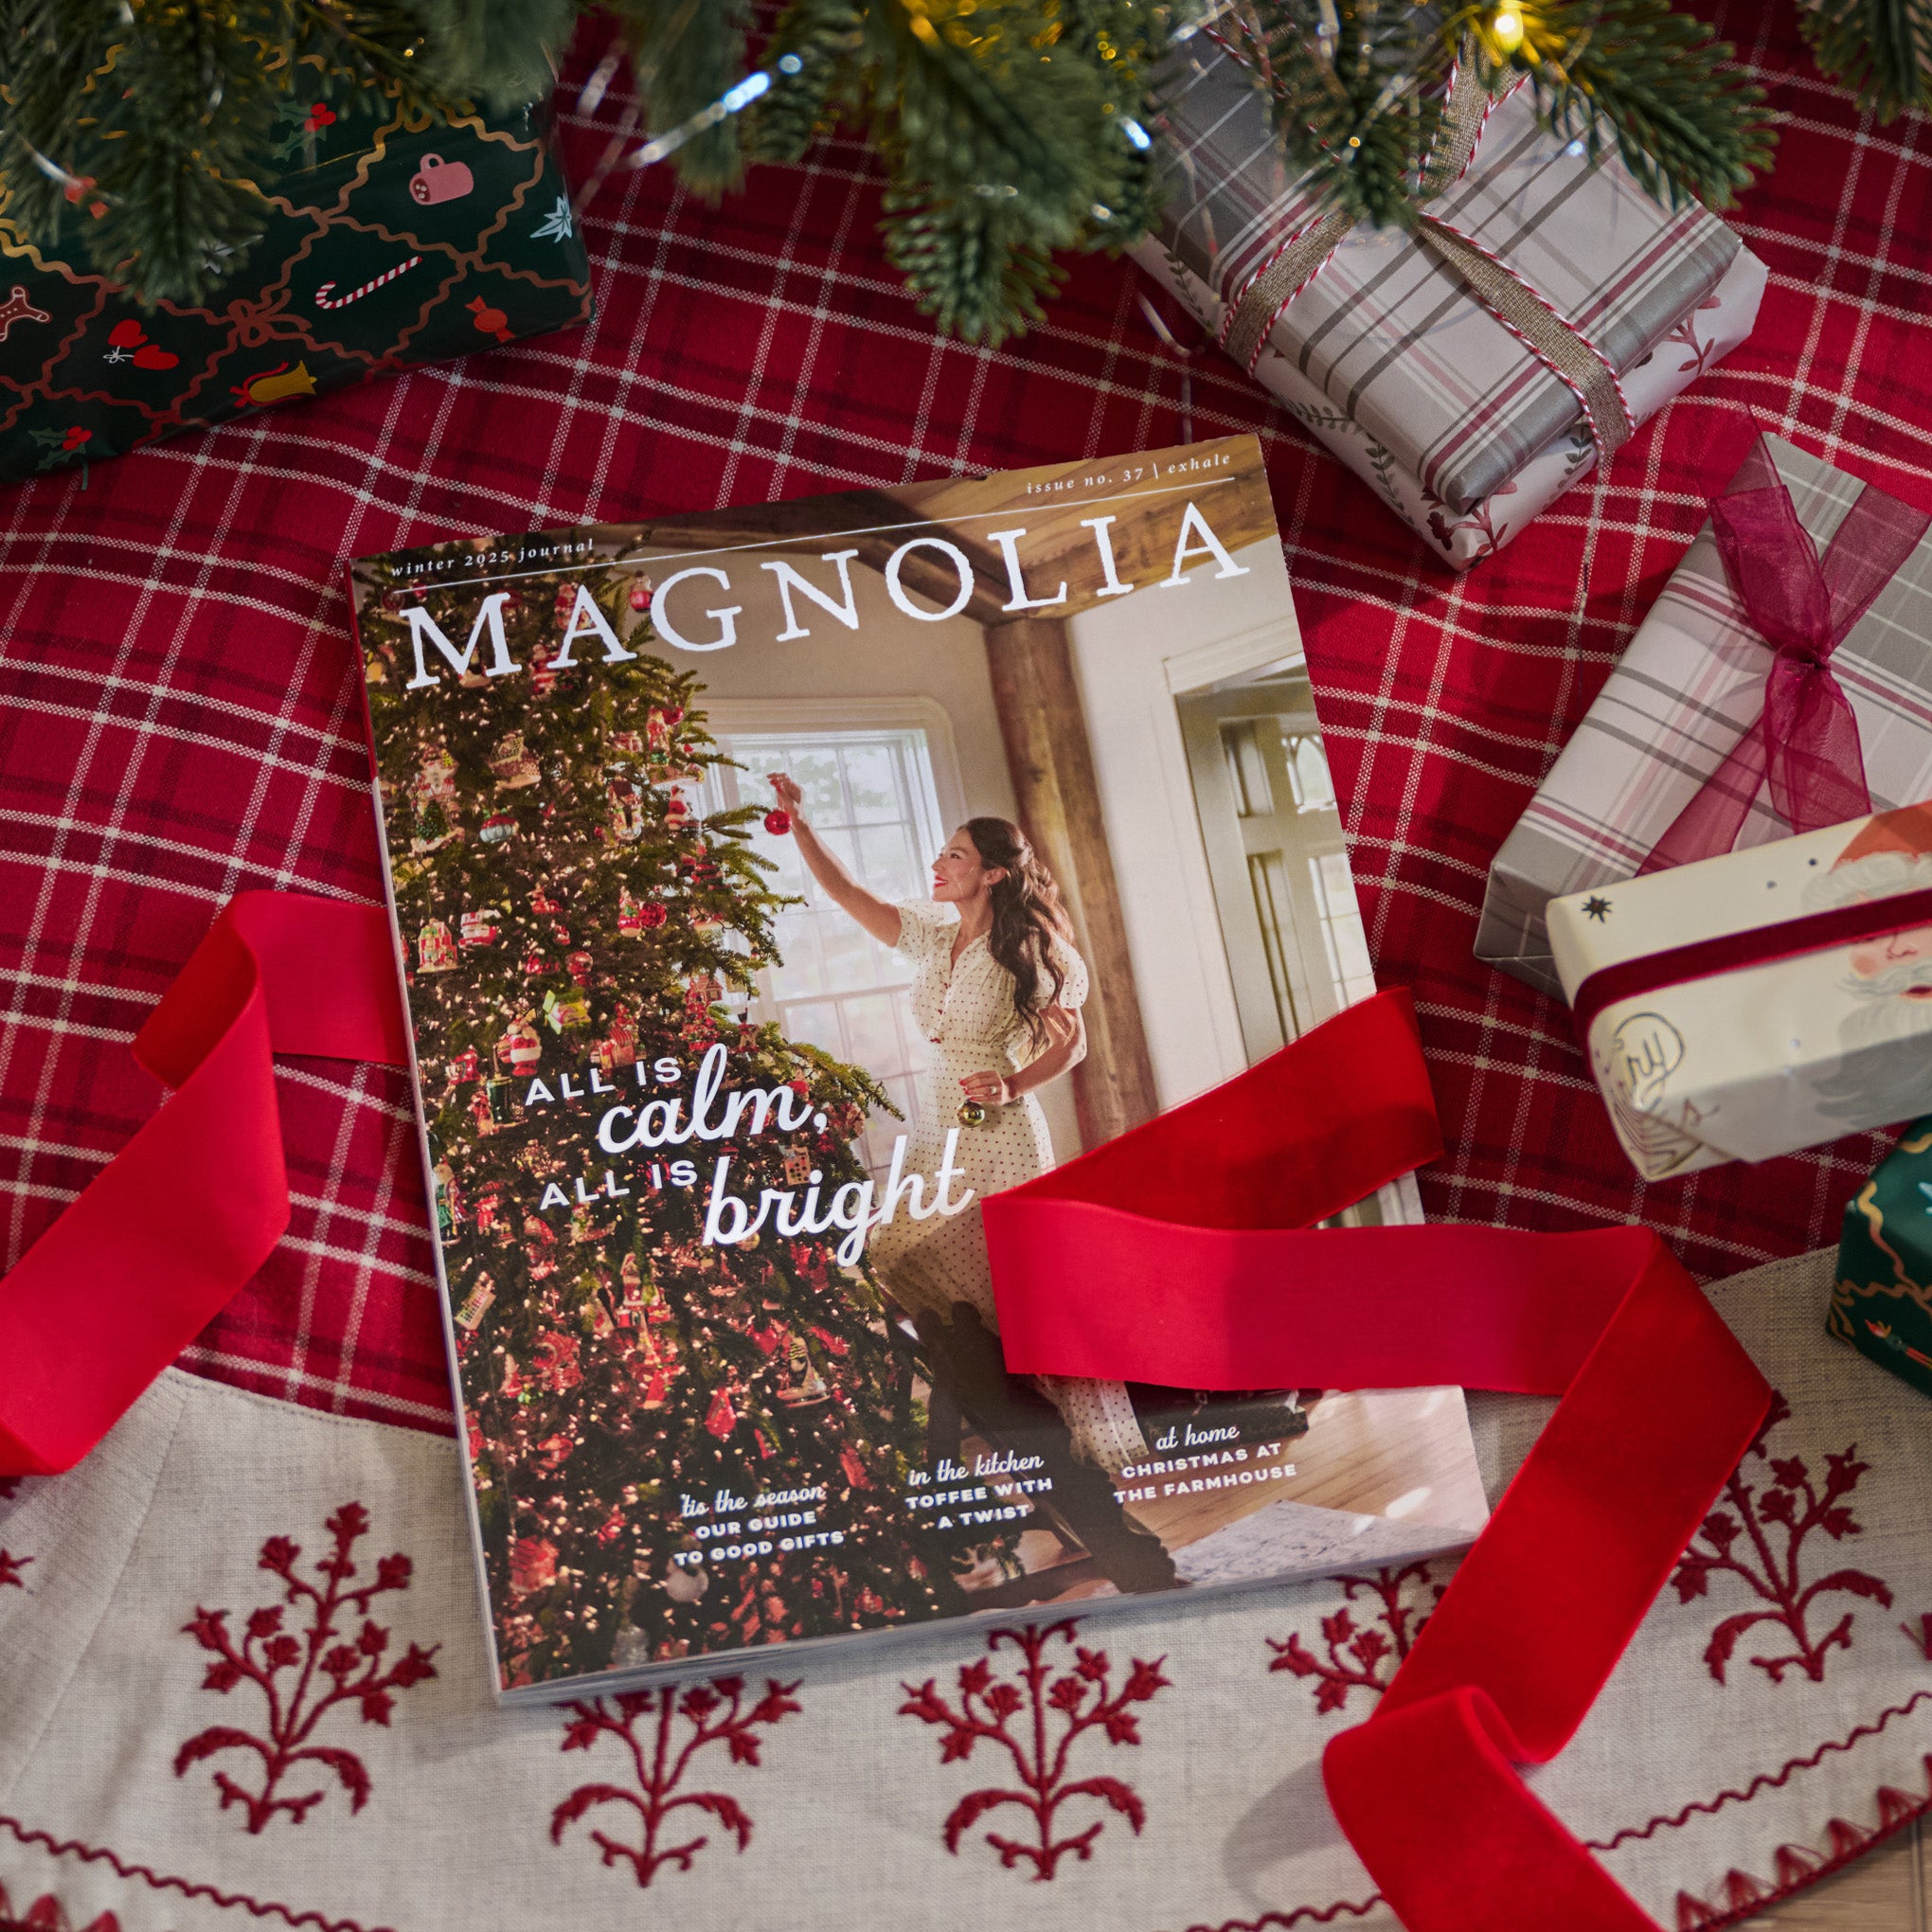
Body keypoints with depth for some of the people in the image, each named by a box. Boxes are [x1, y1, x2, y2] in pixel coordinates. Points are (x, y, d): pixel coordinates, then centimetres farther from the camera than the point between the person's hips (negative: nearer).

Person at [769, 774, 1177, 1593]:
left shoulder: (1026, 953, -7)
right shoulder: (930, 934, 9)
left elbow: (1070, 1043, -2)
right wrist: (796, 821, 6)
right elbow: (843, 891, 12)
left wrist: (1012, 1084, -17)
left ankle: (1082, 1471, -3)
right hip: (935, 1139, 6)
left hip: (1001, 1138, -6)